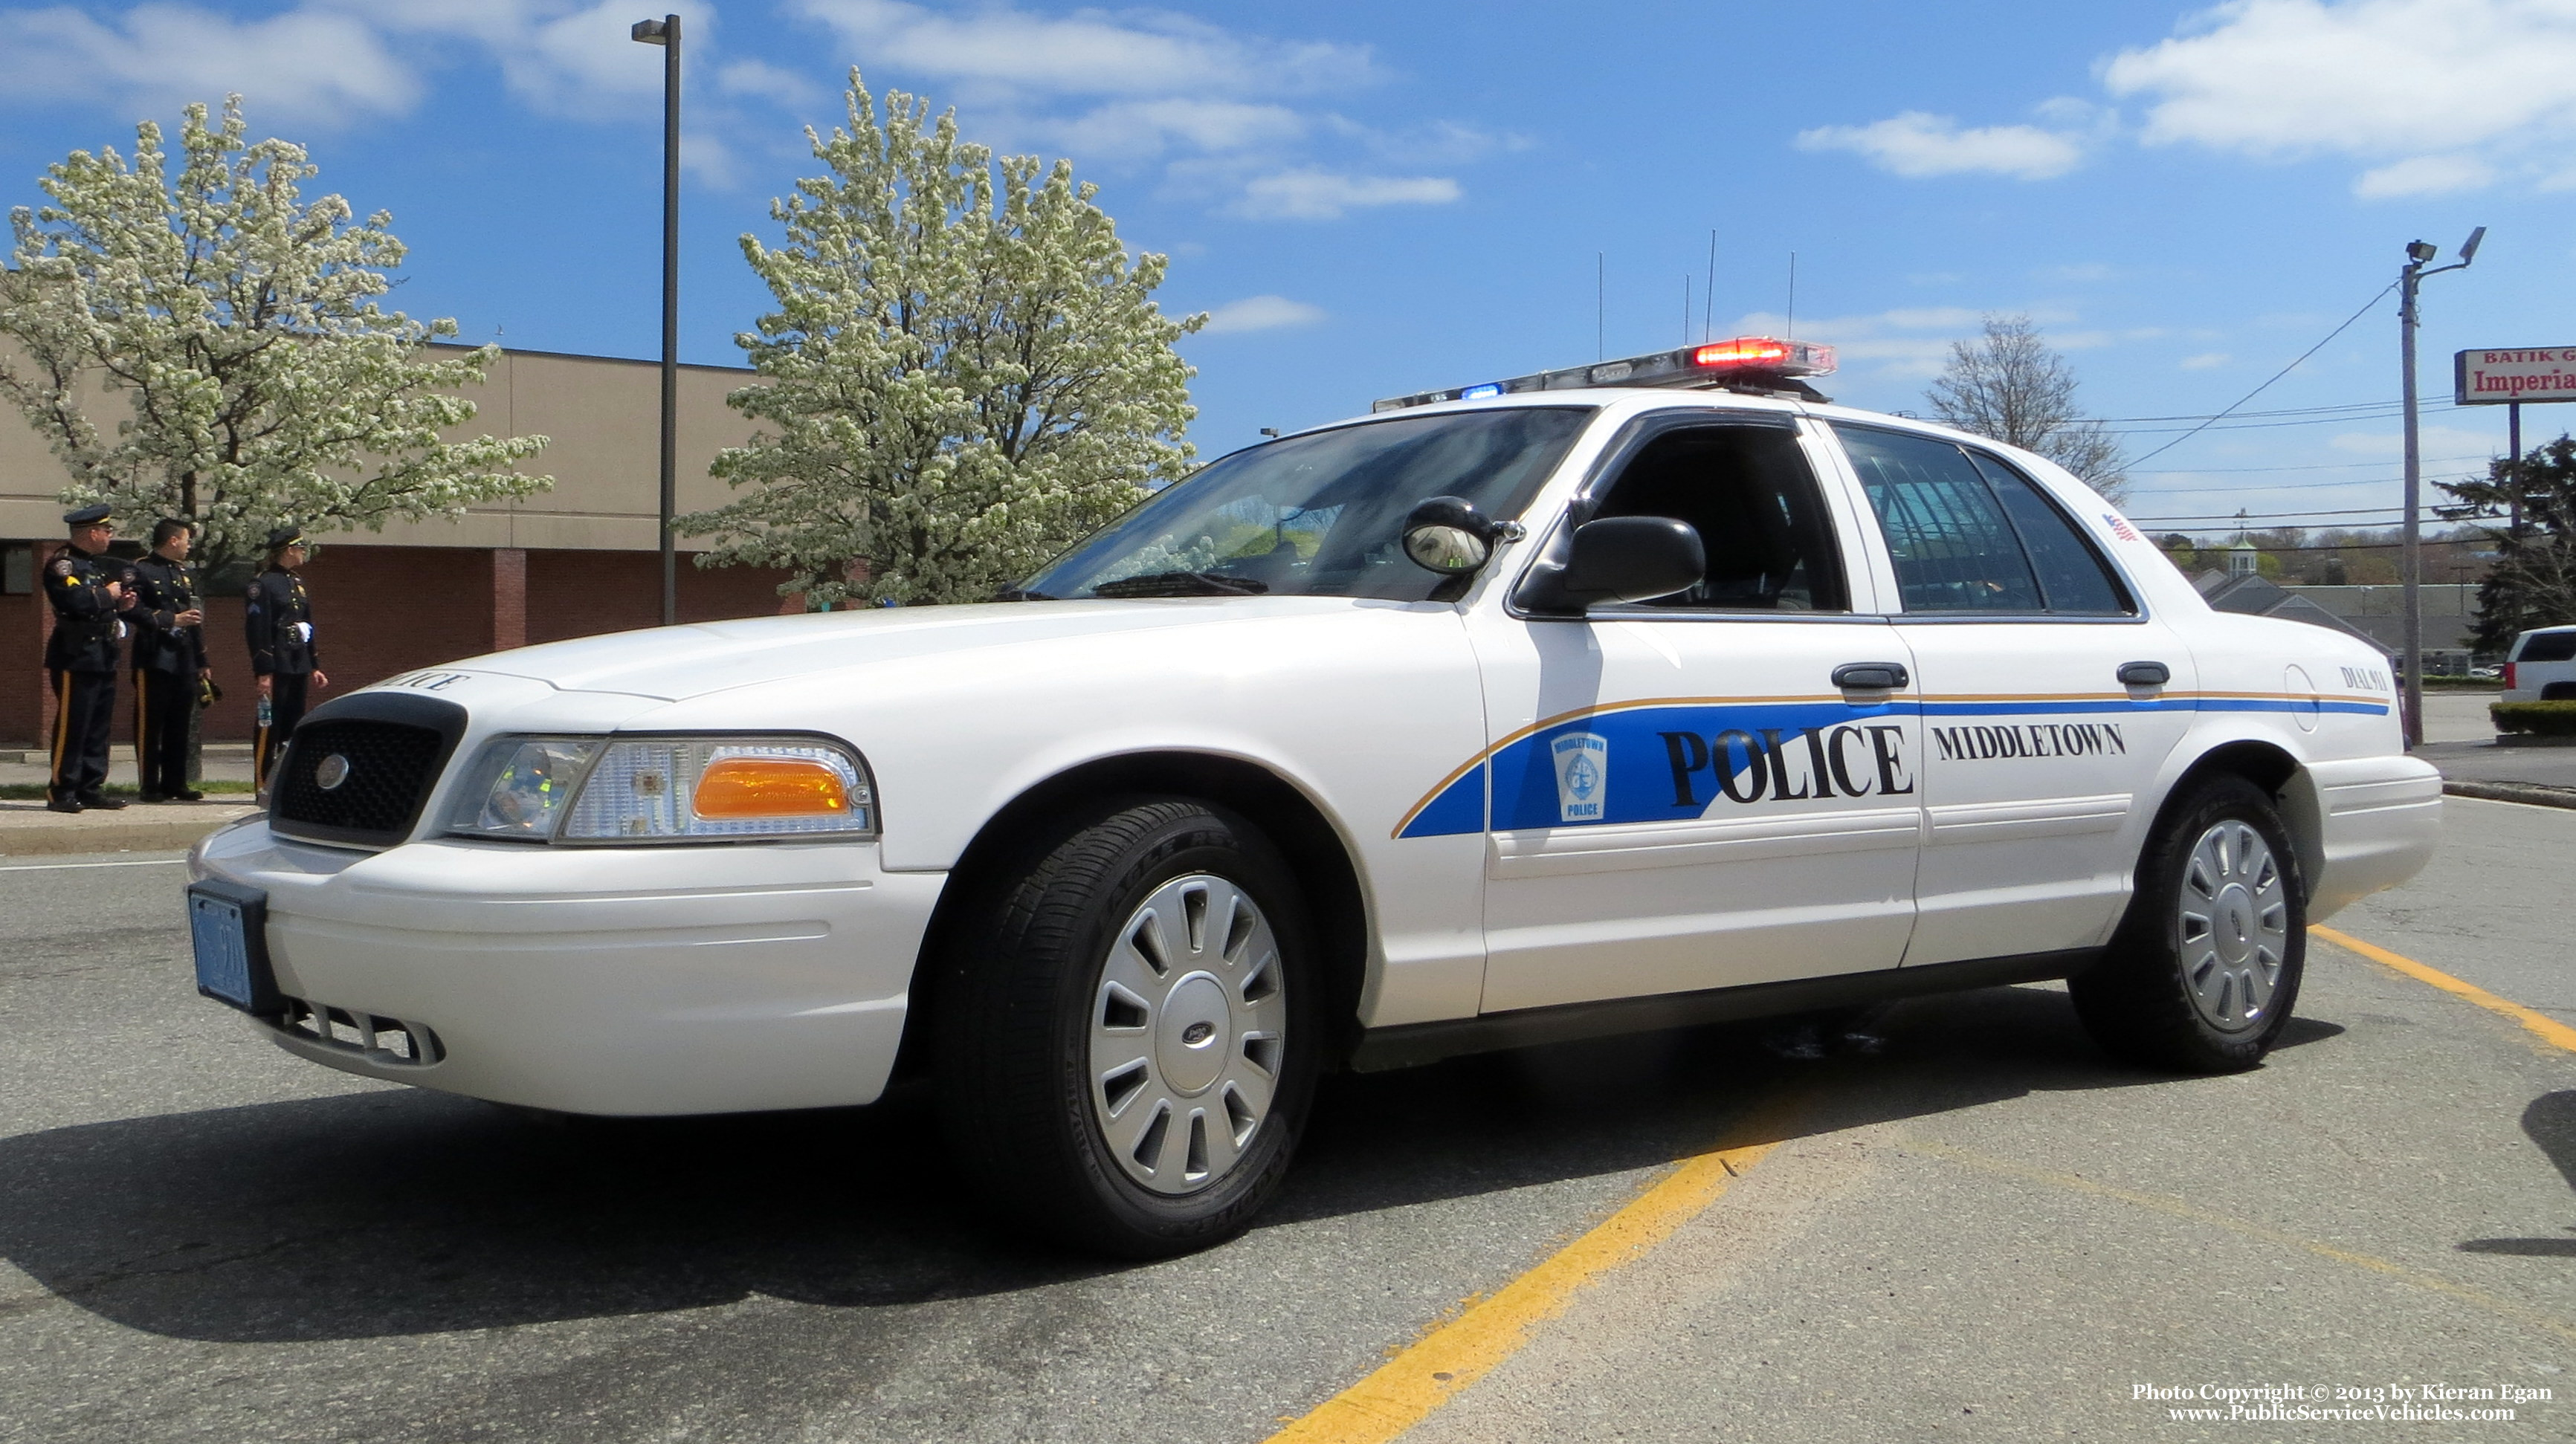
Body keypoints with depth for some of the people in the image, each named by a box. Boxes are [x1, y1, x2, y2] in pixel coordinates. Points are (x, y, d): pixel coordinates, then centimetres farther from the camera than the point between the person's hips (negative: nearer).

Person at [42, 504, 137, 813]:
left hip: (103, 657, 9)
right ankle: (61, 792, -2)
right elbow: (75, 599, -27)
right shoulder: (62, 564, -9)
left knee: (99, 727, 10)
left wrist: (122, 605, 7)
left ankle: (91, 788, 15)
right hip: (76, 657, -9)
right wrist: (107, 595, -13)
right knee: (72, 726, -7)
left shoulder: (101, 565, 19)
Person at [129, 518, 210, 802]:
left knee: (179, 726, 9)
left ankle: (175, 784, 15)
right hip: (154, 659, -7)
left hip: (184, 662, 7)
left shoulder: (184, 573, 19)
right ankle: (150, 786, 2)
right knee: (150, 725, -2)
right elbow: (135, 611, -15)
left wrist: (202, 661, 19)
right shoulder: (141, 571, -4)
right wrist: (171, 620, -19)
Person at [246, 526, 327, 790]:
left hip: (299, 667, 8)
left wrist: (314, 667, 17)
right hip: (276, 667, -8)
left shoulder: (298, 582, 17)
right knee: (270, 726, -3)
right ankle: (264, 786, 1)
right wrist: (263, 673, -18)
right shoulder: (263, 583, -9)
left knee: (294, 728, 11)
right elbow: (258, 630, -14)